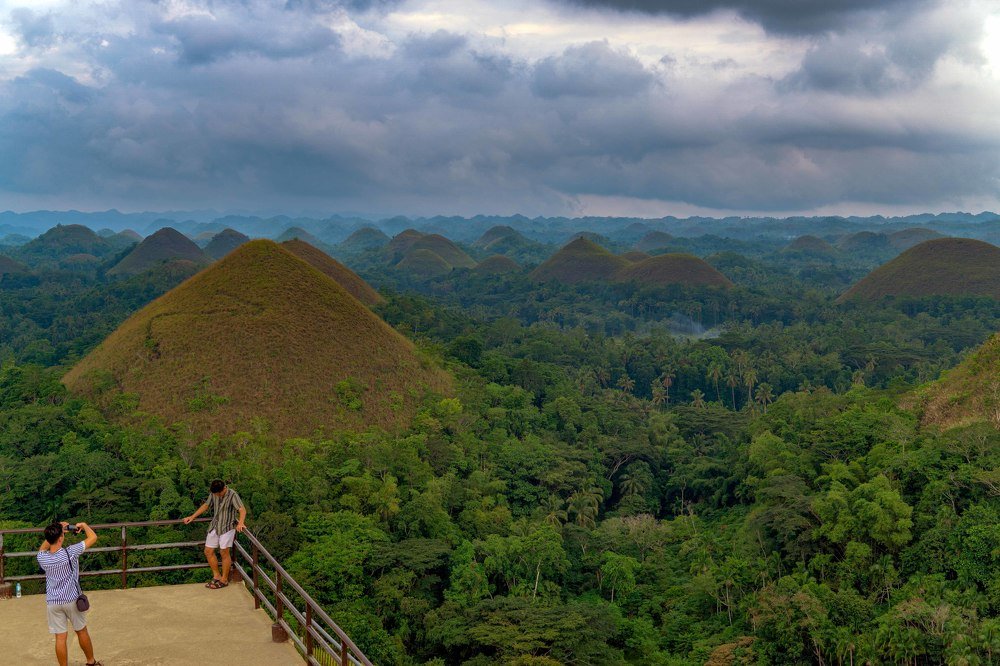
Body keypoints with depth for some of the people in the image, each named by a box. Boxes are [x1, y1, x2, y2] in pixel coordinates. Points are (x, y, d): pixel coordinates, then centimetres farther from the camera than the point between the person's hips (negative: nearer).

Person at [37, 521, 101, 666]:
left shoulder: (42, 558, -9)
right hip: (71, 600, -2)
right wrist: (83, 525, 4)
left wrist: (55, 531, 11)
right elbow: (93, 537, -13)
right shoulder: (69, 553, -20)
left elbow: (43, 548, 18)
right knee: (81, 631, 16)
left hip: (52, 602, 2)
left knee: (60, 637, 4)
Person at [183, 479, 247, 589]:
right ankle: (217, 576, 22)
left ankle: (224, 580, 10)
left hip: (227, 527, -6)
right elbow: (206, 505, 17)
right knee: (208, 552, 8)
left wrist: (240, 523, -42)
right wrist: (192, 517, 15)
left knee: (224, 552, -4)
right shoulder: (213, 494, 1)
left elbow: (242, 510, -25)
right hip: (214, 526, 7)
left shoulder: (232, 495, -17)